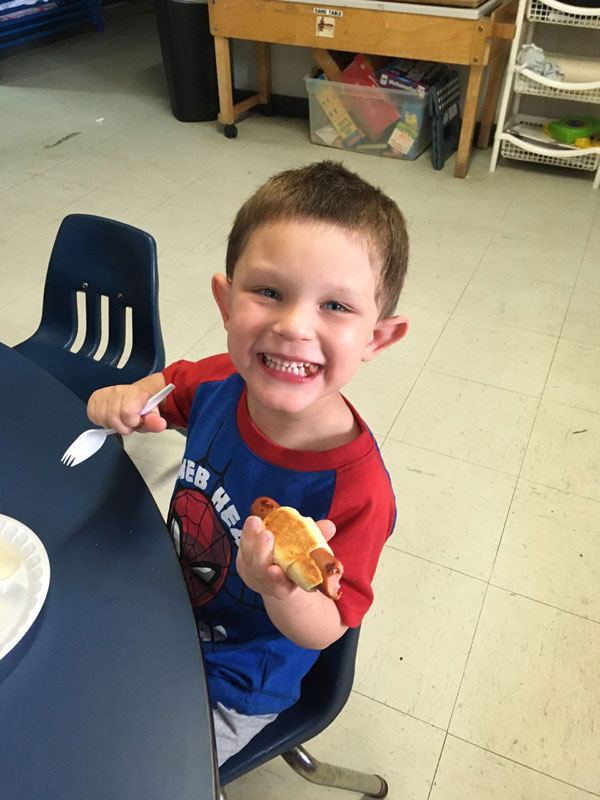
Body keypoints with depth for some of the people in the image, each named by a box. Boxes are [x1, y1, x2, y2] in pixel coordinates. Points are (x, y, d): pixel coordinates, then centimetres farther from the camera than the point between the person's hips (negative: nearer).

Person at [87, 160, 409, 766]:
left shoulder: (357, 489, -36)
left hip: (232, 687, -5)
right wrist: (126, 397, -19)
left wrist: (285, 591, -46)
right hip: (166, 603, 5)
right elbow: (168, 383, 4)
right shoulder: (221, 383, -22)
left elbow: (325, 629, -23)